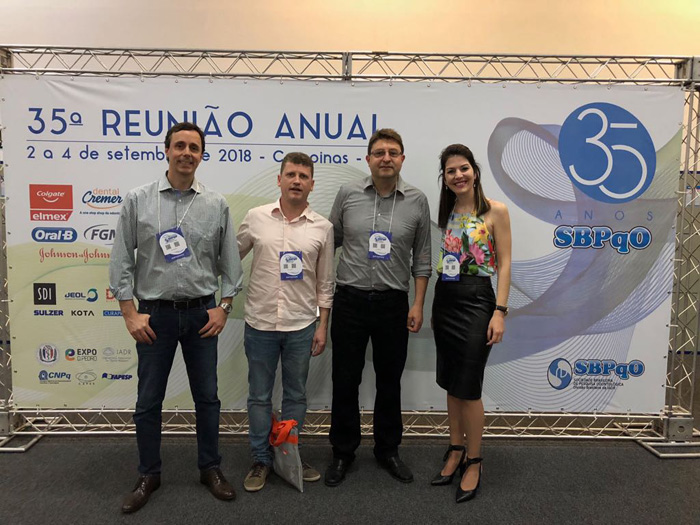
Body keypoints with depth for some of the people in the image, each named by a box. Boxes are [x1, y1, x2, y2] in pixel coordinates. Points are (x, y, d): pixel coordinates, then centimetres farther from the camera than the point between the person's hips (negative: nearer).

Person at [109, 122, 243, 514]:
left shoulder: (216, 205, 1)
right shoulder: (138, 200, -1)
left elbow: (230, 261, 5)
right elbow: (122, 260, -1)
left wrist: (224, 308, -1)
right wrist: (130, 313, -5)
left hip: (202, 313, 1)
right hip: (155, 315, 0)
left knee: (207, 396, 10)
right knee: (149, 400, 9)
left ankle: (211, 468, 28)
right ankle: (149, 475, 28)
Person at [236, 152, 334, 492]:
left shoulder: (322, 227, 0)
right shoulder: (256, 218, -1)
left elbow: (325, 282, 4)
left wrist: (323, 326, 2)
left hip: (301, 326, 1)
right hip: (260, 323, 0)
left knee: (296, 395, 13)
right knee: (259, 396, 11)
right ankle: (261, 460, 27)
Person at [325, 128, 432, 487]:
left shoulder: (417, 201, 0)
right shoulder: (348, 194, -1)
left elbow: (421, 257, 4)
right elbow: (331, 241, 7)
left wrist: (418, 304, 0)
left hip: (393, 303, 0)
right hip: (350, 300, 0)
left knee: (389, 380, 12)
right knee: (345, 381, 8)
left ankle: (388, 450, 32)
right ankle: (343, 452, 26)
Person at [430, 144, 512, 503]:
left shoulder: (495, 211, -5)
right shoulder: (445, 212, 9)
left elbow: (504, 265, -8)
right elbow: (439, 260, 12)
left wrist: (500, 312, -14)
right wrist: (432, 307, 11)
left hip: (476, 301, -5)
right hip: (444, 299, 6)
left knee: (469, 386, -1)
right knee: (451, 383, 13)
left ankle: (474, 462, 17)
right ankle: (455, 451, 28)